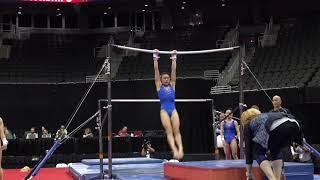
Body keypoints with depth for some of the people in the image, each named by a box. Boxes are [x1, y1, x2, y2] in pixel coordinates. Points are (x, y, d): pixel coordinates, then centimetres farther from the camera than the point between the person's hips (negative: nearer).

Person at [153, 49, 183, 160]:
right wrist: (155, 58, 9)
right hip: (164, 110, -2)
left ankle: (180, 149, -24)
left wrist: (174, 59, 15)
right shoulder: (159, 85, 12)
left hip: (173, 109, 2)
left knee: (176, 131, -10)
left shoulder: (172, 85, 18)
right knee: (169, 131, -12)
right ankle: (174, 150, -25)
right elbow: (156, 70, 10)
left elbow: (174, 71, 16)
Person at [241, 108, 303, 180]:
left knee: (258, 153, 16)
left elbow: (248, 148, 30)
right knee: (275, 150, 32)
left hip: (276, 127, -6)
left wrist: (249, 172, 38)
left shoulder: (248, 125, 29)